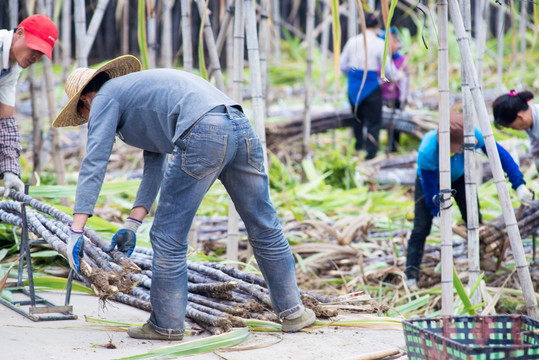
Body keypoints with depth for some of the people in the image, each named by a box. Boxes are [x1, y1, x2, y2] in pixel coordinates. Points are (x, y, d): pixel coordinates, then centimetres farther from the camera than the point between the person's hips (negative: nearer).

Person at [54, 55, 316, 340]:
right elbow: (155, 165, 34)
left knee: (169, 236, 6)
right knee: (264, 228, 18)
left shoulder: (105, 98, 14)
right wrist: (132, 224, 29)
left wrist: (76, 230, 2)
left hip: (202, 133, -9)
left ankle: (166, 325, 15)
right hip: (240, 126, 9)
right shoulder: (140, 89, 38)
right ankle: (291, 312, 27)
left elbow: (94, 164, 4)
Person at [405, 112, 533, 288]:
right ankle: (411, 278, -9)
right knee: (421, 228, -13)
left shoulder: (473, 135, -37)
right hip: (430, 178, -3)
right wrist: (437, 212, -17)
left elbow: (500, 154, -27)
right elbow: (430, 186, -26)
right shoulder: (427, 153, -43)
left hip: (459, 177, 3)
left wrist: (519, 184, -31)